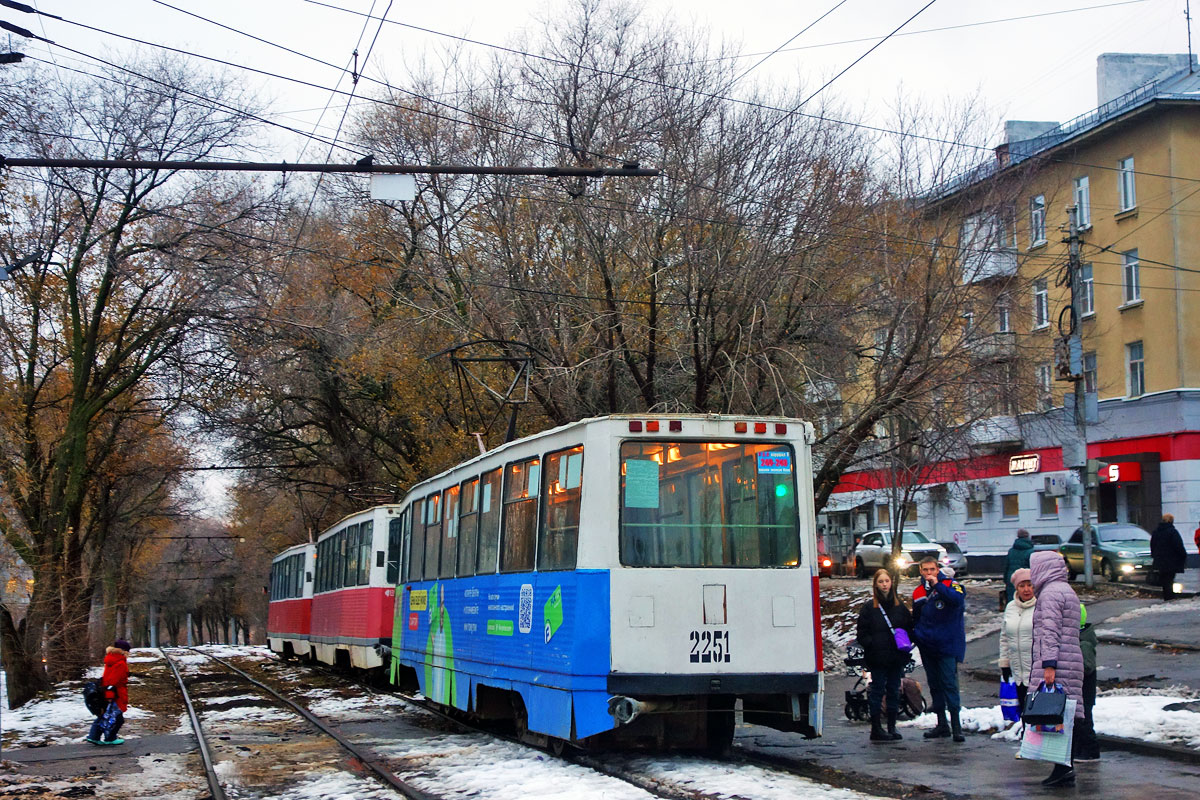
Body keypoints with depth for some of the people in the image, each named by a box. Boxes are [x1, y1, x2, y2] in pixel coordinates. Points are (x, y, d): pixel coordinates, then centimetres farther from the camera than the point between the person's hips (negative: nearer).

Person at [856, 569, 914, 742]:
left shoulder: (899, 606, 10)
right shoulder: (869, 607, 0)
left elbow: (909, 627, 15)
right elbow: (862, 633, -1)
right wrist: (872, 645, -13)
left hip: (896, 657, 4)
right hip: (877, 659, -4)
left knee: (894, 691, 9)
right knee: (877, 691, -2)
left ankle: (892, 727, 16)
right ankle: (876, 729, 2)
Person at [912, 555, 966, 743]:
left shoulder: (950, 585, -3)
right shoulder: (918, 593, 11)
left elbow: (958, 599, -26)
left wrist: (937, 585, -27)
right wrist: (912, 637, 10)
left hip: (947, 644, -6)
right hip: (927, 646, 6)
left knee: (949, 683, -11)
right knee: (934, 685, 10)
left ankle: (956, 724, -8)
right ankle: (942, 724, 18)